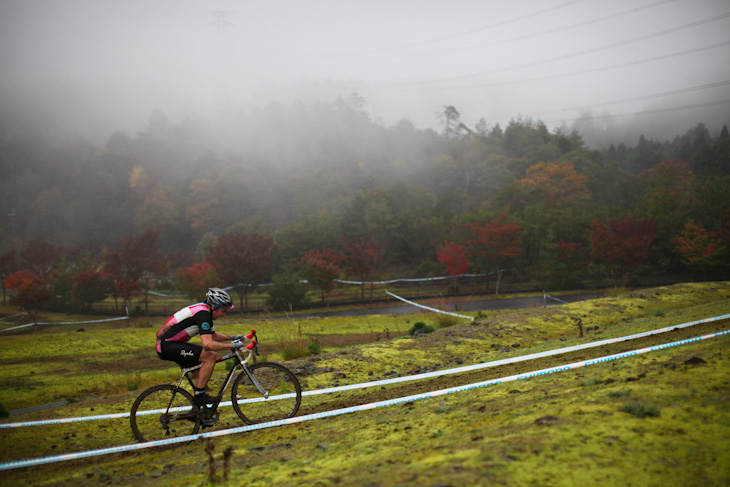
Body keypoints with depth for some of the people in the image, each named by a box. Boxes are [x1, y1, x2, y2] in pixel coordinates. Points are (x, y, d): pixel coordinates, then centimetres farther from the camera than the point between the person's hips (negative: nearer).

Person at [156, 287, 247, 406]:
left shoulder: (205, 311, 11)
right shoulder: (202, 314, -21)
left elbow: (213, 335, 25)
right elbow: (208, 344, -30)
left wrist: (232, 337, 14)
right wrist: (232, 345, -24)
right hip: (166, 346, -11)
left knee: (204, 364, 16)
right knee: (210, 356, -17)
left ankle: (197, 409, 19)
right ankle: (199, 395, -10)